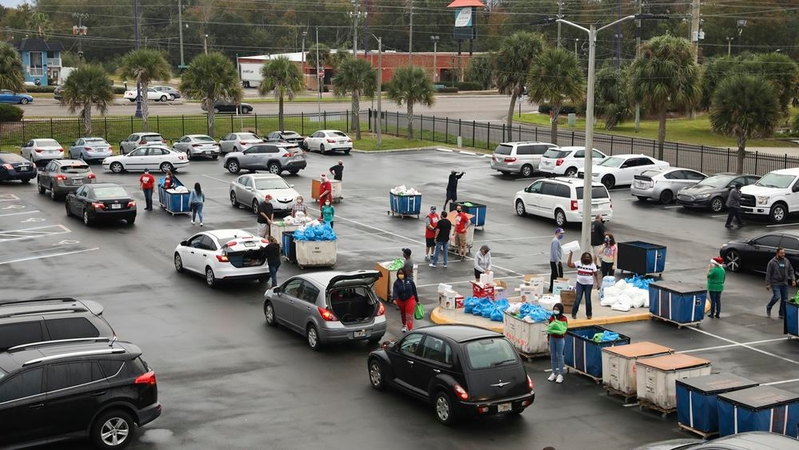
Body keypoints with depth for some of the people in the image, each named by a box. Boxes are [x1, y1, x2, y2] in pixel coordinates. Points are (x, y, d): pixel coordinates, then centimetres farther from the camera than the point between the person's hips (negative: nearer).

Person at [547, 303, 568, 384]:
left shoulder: (563, 318, -11)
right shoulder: (551, 317, 4)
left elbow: (564, 330, -13)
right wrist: (548, 337, 11)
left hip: (560, 339, -5)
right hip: (552, 338, 5)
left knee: (559, 356, 0)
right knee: (553, 356, 11)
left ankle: (560, 374, 5)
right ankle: (554, 373, 21)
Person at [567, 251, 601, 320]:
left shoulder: (592, 265, -2)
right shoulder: (579, 263, -1)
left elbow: (596, 275, 1)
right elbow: (569, 264, -7)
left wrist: (598, 283, -7)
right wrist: (570, 255, -12)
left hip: (589, 284, 0)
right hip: (579, 283, 0)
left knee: (588, 299, 6)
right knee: (577, 299, -4)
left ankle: (589, 314, 20)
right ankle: (574, 313, 7)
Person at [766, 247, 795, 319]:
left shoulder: (786, 261, 6)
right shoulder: (772, 262, -9)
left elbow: (791, 271, 13)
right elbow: (768, 274, -8)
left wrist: (793, 279, -1)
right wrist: (768, 284, -10)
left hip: (784, 283, 5)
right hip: (775, 284, -5)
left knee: (785, 299, 4)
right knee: (777, 296, -16)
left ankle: (782, 314, 15)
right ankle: (768, 307, 11)